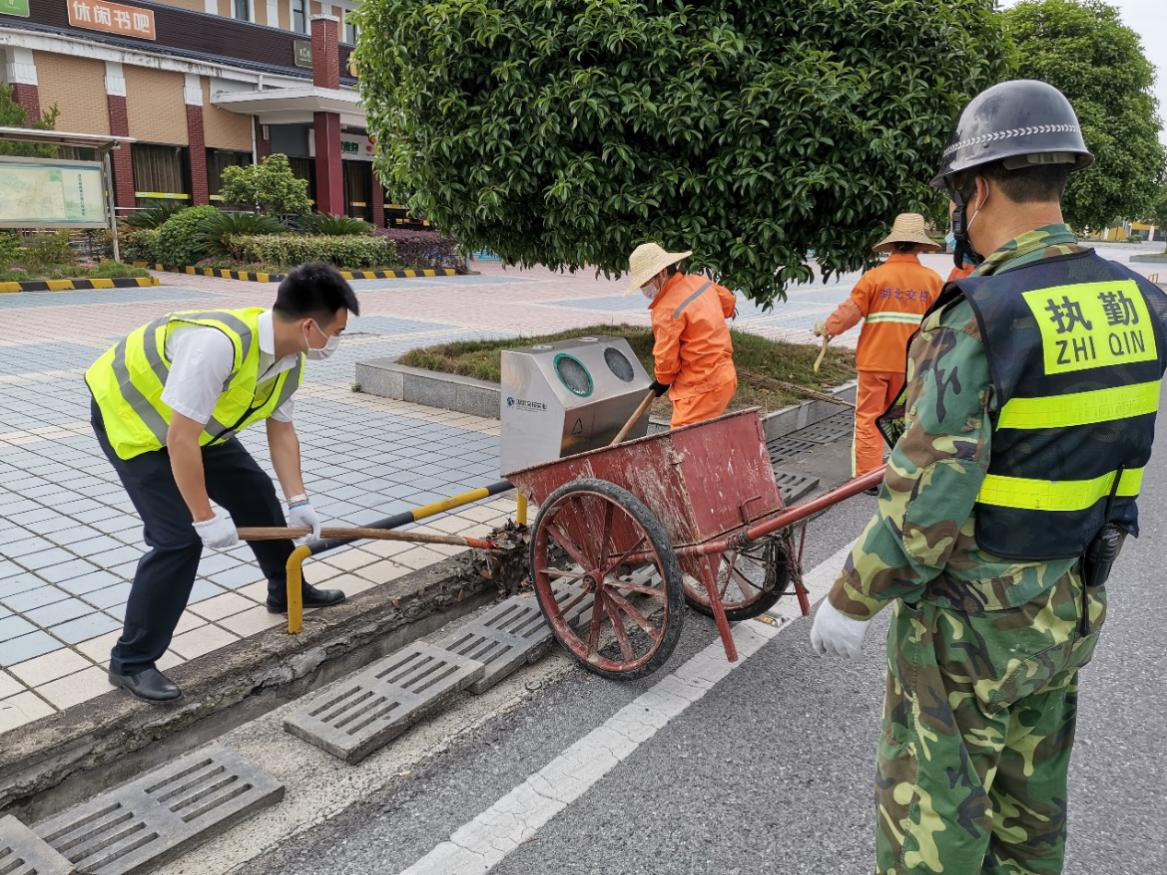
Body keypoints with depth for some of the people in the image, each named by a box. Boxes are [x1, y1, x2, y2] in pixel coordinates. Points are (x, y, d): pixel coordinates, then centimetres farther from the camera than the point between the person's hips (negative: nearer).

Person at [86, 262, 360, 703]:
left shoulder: (290, 358, -12)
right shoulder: (218, 344, -41)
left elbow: (281, 431, 0)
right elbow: (180, 438, -37)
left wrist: (298, 501, -5)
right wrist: (205, 517, -29)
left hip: (196, 422, 9)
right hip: (131, 416, -9)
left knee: (256, 493, 14)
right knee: (179, 537, -16)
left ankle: (286, 591, 35)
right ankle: (130, 662, -1)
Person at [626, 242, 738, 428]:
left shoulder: (667, 309, -20)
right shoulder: (700, 282, 6)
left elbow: (666, 356, -14)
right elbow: (728, 300, 25)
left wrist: (662, 381, 6)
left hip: (702, 386, -10)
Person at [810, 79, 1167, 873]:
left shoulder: (978, 320, -26)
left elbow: (925, 506, -26)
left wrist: (849, 604, -13)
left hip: (969, 620, -7)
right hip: (1065, 609, 8)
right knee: (1029, 801, 25)